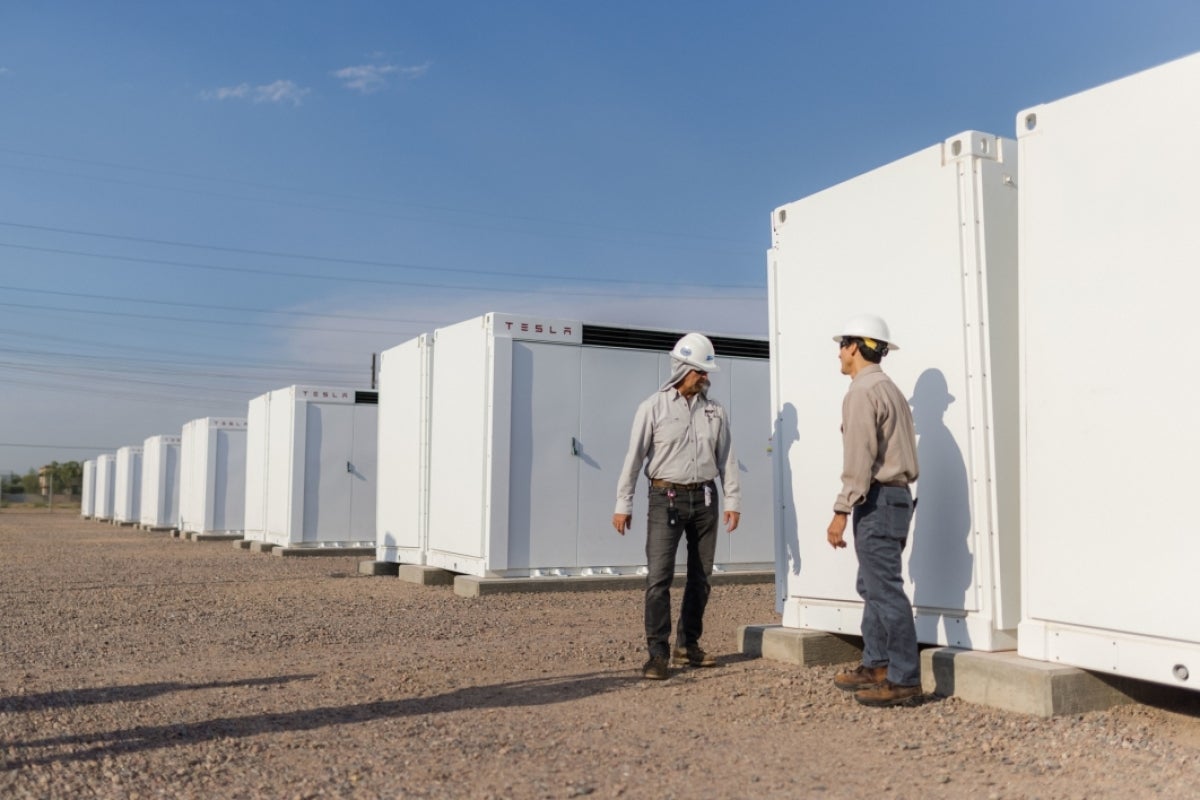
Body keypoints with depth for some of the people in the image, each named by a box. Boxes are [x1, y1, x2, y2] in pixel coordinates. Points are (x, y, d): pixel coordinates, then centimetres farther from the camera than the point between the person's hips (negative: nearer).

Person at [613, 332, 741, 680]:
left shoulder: (715, 410, 7)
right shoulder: (653, 407, -4)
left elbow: (727, 458, 9)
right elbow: (634, 456, -4)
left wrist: (732, 501, 2)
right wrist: (623, 504, -6)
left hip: (704, 498, 4)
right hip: (666, 498, -4)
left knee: (701, 576, 9)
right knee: (659, 576, -11)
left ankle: (688, 645, 22)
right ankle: (658, 653, -6)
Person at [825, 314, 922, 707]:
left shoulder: (863, 392, -13)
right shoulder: (889, 389, 17)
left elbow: (859, 459, -20)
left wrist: (841, 512, -20)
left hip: (877, 499, -10)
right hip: (896, 495, 10)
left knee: (885, 590, -6)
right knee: (872, 586, 17)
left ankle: (904, 680, -2)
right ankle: (875, 666, 24)